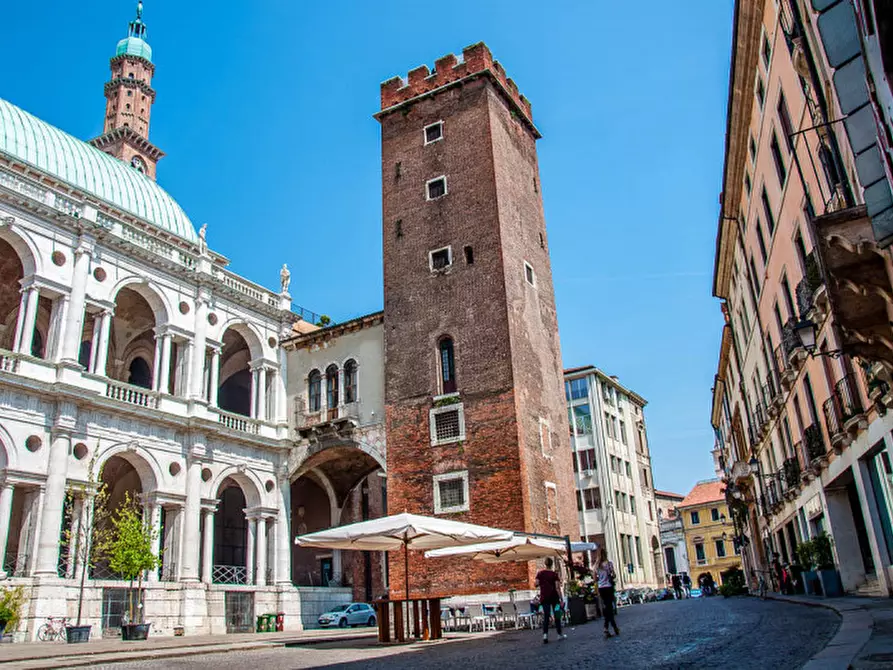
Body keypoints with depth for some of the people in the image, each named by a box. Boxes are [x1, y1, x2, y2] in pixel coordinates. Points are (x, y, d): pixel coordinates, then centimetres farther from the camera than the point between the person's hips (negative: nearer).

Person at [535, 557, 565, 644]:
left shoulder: (540, 573, 1)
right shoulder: (554, 574, -5)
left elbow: (536, 584, -5)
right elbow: (557, 587, -10)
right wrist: (561, 599, -9)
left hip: (544, 597, 1)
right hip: (554, 596, -1)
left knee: (546, 616, 1)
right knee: (557, 615, 12)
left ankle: (545, 634, -17)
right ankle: (560, 634, 19)